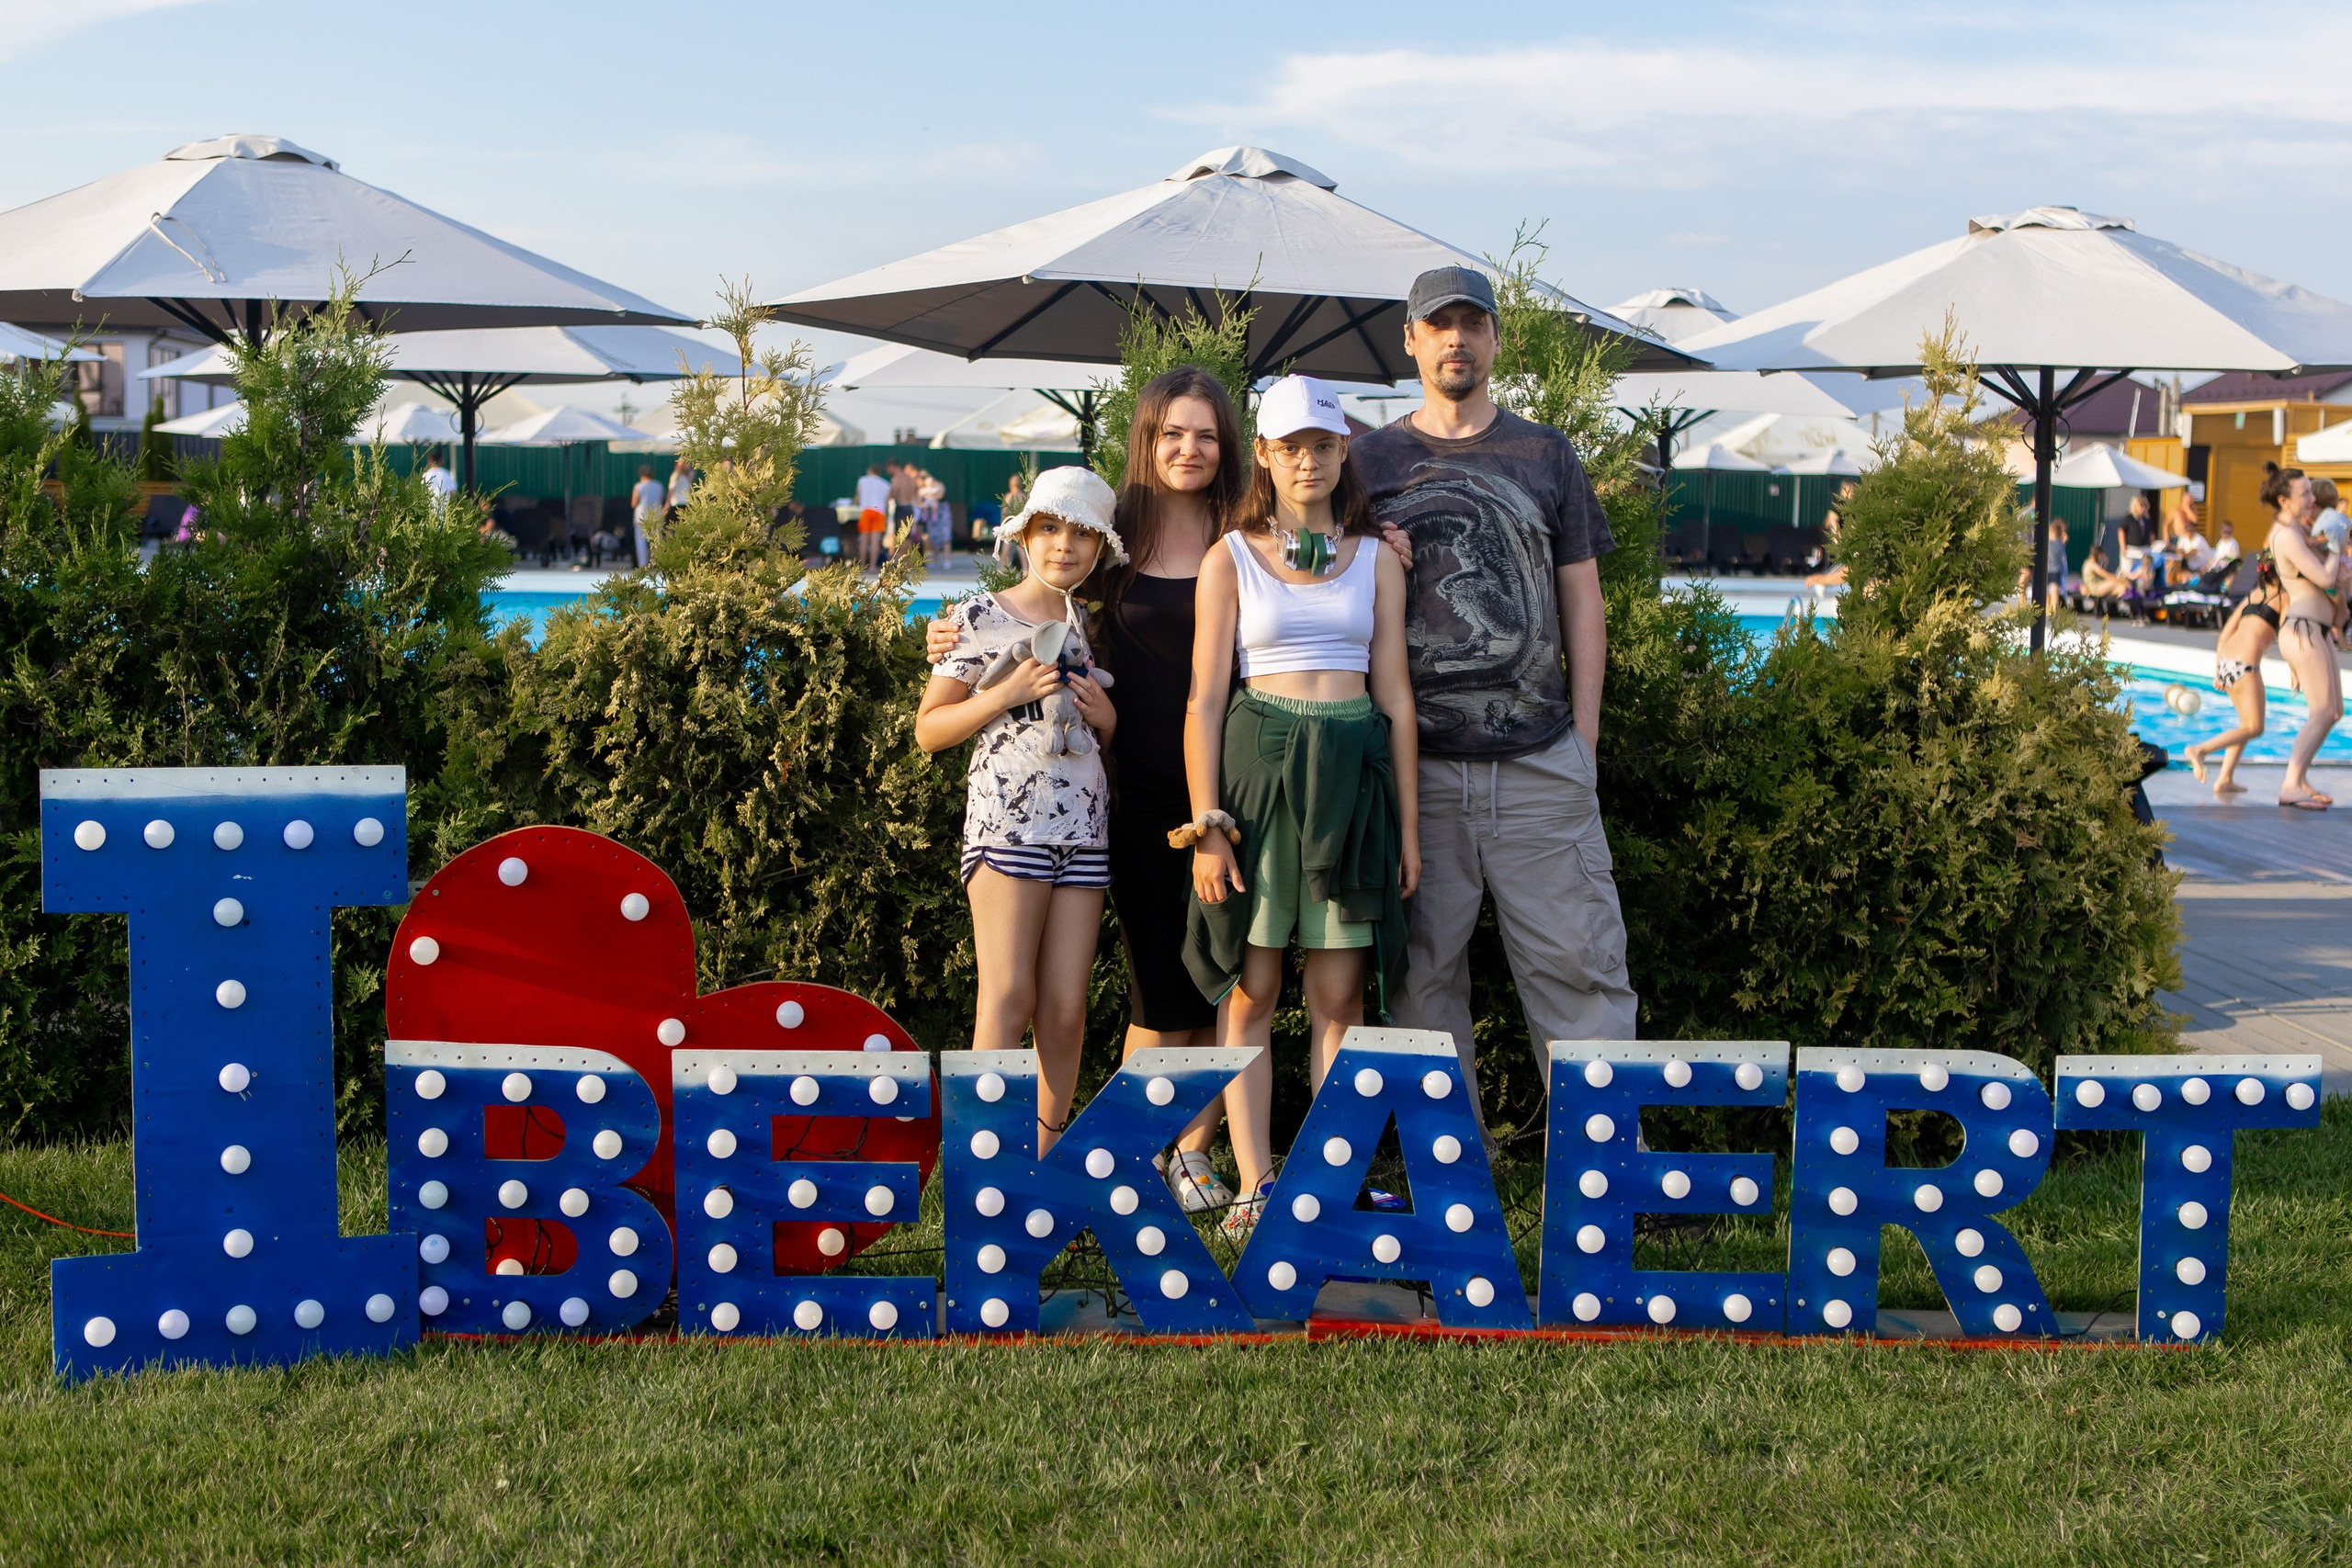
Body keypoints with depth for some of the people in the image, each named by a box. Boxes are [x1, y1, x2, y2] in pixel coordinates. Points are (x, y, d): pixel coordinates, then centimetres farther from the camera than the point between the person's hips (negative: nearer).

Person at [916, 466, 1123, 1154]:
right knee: (1009, 998, -11)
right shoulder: (981, 616, 3)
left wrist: (1106, 716, 3)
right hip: (1007, 817, -4)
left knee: (1065, 1008, 1)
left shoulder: (1093, 624, 16)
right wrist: (1006, 694, -11)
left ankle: (1047, 1161, 10)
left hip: (1085, 826, 4)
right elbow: (929, 729, 2)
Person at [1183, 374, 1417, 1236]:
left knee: (1339, 995, 1)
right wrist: (1206, 827, -7)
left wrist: (1407, 824, 6)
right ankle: (1253, 1186, 1)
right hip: (1259, 767, -2)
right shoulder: (1230, 558, 5)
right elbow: (1205, 700, 1)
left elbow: (1395, 695, 10)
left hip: (1353, 775, 2)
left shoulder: (1376, 559, 10)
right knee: (1251, 989, -2)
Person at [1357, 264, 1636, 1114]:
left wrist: (1585, 734, 6)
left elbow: (1581, 602, 12)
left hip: (1541, 760, 1)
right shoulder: (1373, 461, 10)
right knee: (1425, 972, 2)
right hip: (1417, 761, 0)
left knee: (1578, 962, -3)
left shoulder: (1546, 456, 13)